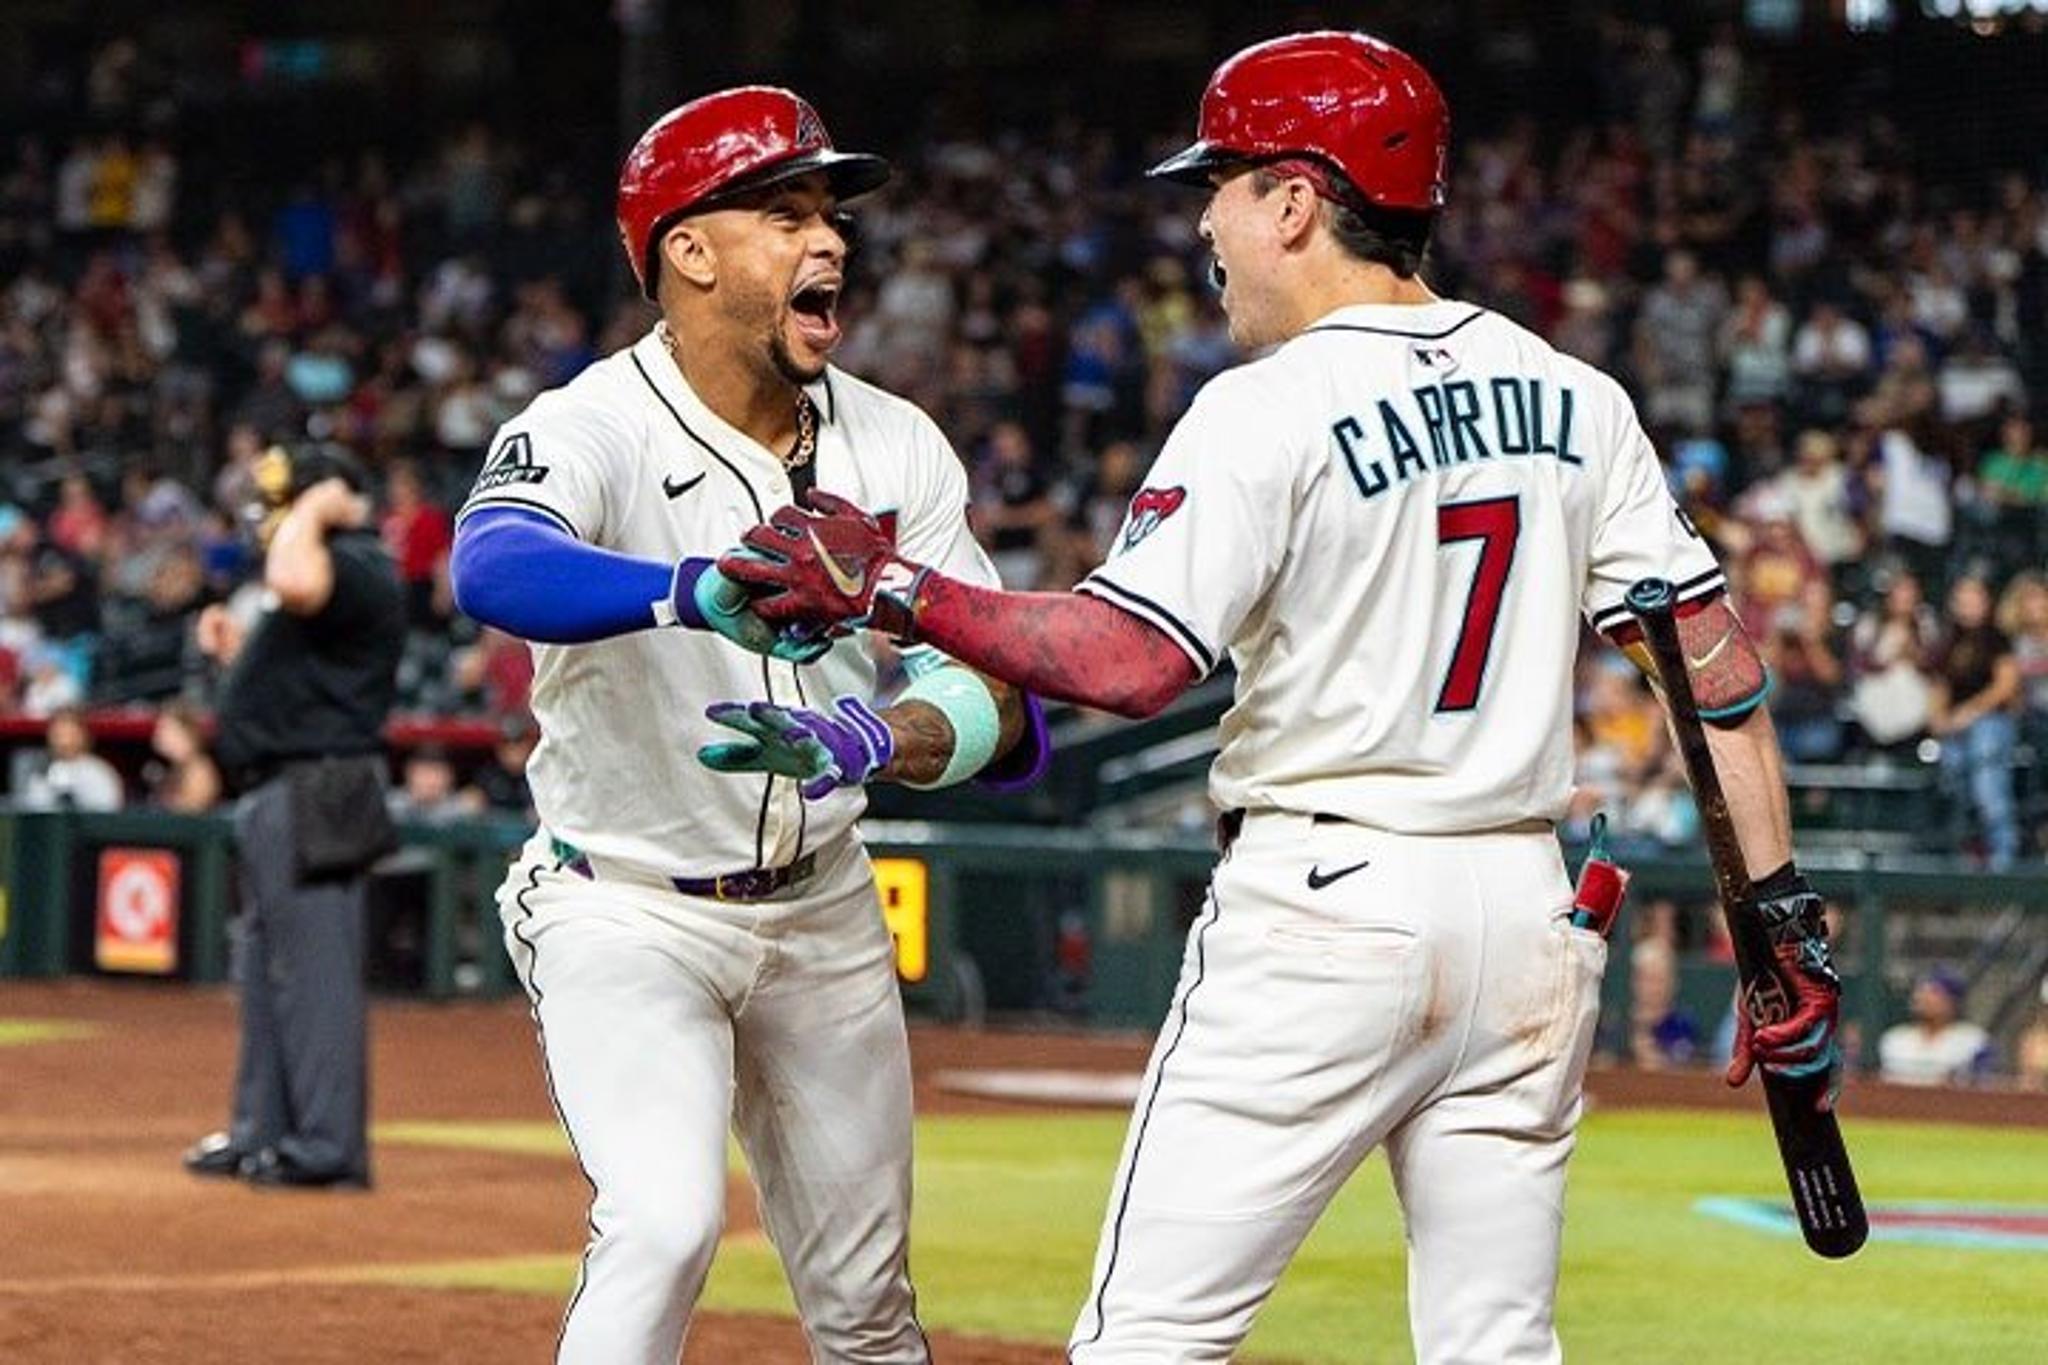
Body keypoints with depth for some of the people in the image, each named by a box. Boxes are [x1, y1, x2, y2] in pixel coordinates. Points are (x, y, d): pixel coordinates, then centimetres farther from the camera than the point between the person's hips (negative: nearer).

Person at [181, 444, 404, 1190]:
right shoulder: (331, 576, 20)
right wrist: (238, 650, 15)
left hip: (314, 797, -11)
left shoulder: (358, 567, -13)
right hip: (276, 795, 11)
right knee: (266, 968, 17)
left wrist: (315, 508, -20)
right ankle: (264, 1130, 26)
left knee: (313, 970, -10)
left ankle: (328, 1147, -10)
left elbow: (292, 581, -36)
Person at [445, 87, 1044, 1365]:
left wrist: (870, 739, -33)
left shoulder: (894, 447, -3)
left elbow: (1005, 703, -10)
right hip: (627, 912, -5)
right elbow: (495, 568, -41)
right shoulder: (589, 431, -18)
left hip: (822, 912, 5)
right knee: (666, 1222, -25)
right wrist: (696, 591, -60)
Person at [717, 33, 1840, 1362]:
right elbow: (1717, 656, 5)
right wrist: (1783, 911, 7)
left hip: (1324, 903, -6)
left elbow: (1127, 660, -20)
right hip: (1526, 913, 6)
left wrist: (894, 589, -13)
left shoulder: (1271, 414, -10)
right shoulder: (1572, 400, 8)